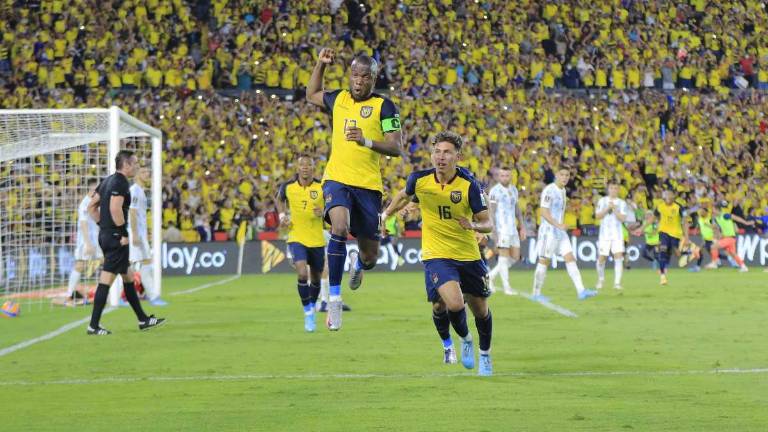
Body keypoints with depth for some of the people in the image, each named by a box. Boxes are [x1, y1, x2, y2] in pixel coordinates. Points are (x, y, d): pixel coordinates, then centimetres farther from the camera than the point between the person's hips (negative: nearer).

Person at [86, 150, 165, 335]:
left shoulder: (107, 181, 15)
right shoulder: (120, 183, -14)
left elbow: (91, 206, 18)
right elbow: (115, 208, -27)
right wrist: (124, 234, -19)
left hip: (105, 235, 10)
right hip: (116, 237, -10)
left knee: (128, 277, 17)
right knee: (106, 280, -8)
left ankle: (143, 320, 24)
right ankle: (93, 325, -7)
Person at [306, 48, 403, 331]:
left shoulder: (383, 106, -3)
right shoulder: (338, 99, 10)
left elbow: (396, 148, -8)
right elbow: (311, 95, 32)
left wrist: (367, 141, -24)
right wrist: (321, 64, 19)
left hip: (368, 185, -1)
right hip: (337, 179, 1)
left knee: (370, 257, 6)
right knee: (339, 227, -31)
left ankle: (358, 264, 48)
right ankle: (334, 299, -25)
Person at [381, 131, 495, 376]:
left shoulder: (469, 184, -15)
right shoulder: (419, 180, -10)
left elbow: (488, 224, -10)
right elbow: (404, 196, 16)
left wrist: (473, 225, -31)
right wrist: (385, 215, 22)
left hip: (468, 255, 1)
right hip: (436, 255, -1)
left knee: (480, 310, 11)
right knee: (453, 304, -24)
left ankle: (485, 355, 40)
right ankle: (464, 339, 10)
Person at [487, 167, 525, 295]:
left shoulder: (513, 190, 13)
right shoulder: (495, 191, -9)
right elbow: (491, 212, -12)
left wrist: (522, 227, 17)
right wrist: (494, 230, -18)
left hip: (513, 229, 7)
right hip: (501, 228, -7)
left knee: (515, 257, 7)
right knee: (504, 256, -6)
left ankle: (491, 275, 18)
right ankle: (506, 287, -2)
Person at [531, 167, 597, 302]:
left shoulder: (562, 190, 14)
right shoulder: (549, 190, -13)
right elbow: (544, 212, -20)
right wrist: (558, 225, -27)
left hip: (560, 231, 8)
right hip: (548, 231, -8)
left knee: (570, 258, -2)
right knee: (544, 261, -1)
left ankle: (581, 291, -9)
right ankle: (536, 294, 8)